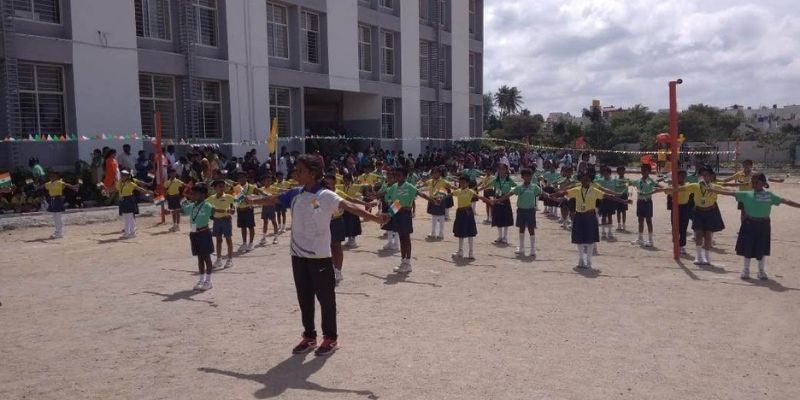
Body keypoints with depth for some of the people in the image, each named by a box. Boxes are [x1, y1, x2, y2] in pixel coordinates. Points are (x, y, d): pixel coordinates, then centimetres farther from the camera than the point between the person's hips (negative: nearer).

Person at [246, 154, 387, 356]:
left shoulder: (325, 196, -13)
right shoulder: (295, 194, 5)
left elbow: (348, 206, -26)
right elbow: (273, 199, 21)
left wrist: (374, 218, -39)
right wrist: (252, 201, 37)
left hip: (319, 256, -6)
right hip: (298, 254, 6)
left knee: (325, 297, 4)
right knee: (304, 297, 14)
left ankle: (330, 338, 17)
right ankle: (309, 336, 28)